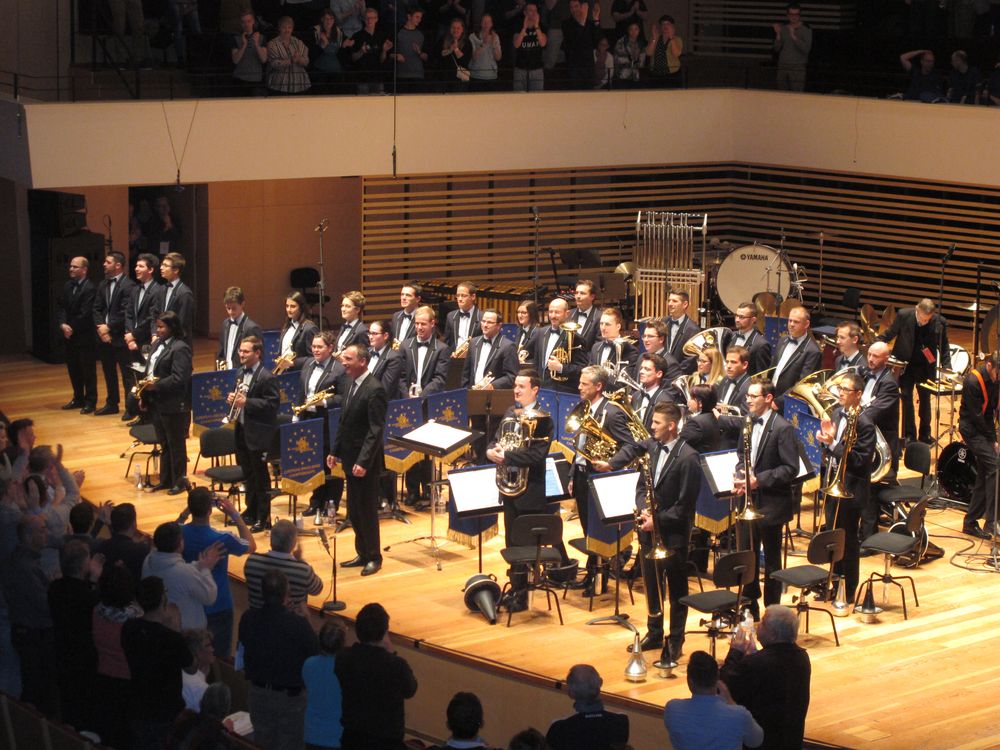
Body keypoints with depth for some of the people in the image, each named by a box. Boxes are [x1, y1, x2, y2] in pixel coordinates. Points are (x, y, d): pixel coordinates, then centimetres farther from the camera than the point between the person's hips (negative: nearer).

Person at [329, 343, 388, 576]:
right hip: (350, 459, 9)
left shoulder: (374, 390, -18)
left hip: (365, 463, -9)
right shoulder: (353, 385, 9)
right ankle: (362, 554, 25)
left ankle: (374, 557, 13)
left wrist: (363, 461, -25)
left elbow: (376, 430, -21)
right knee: (353, 511, 14)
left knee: (367, 510, 1)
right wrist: (335, 451, 13)